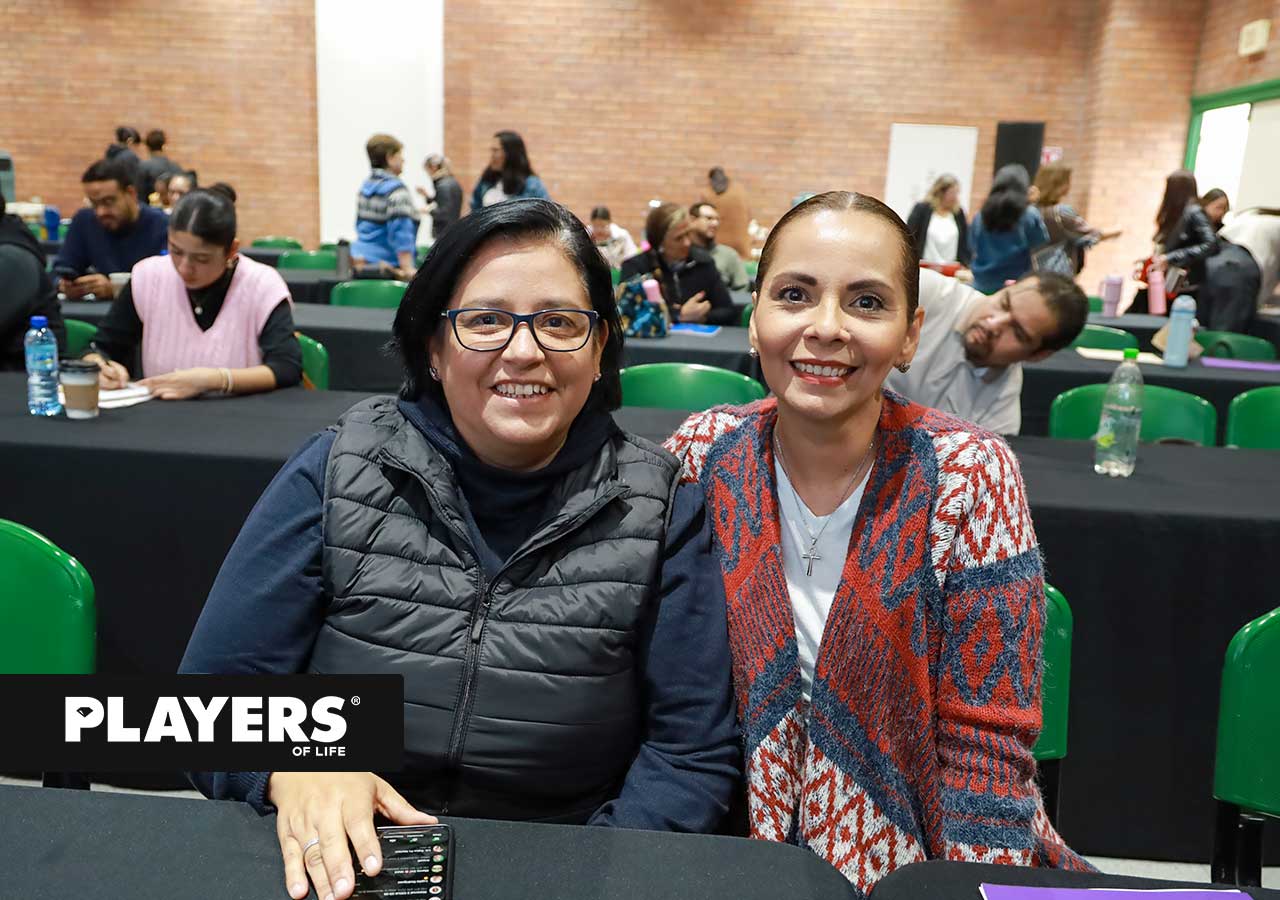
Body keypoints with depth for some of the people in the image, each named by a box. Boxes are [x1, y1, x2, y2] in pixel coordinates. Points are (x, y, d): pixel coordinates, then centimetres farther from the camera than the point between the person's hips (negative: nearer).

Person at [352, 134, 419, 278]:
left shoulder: (366, 185, 13)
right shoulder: (396, 190, -14)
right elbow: (401, 230, -22)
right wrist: (408, 269, -25)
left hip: (362, 261, 9)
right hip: (388, 266, -9)